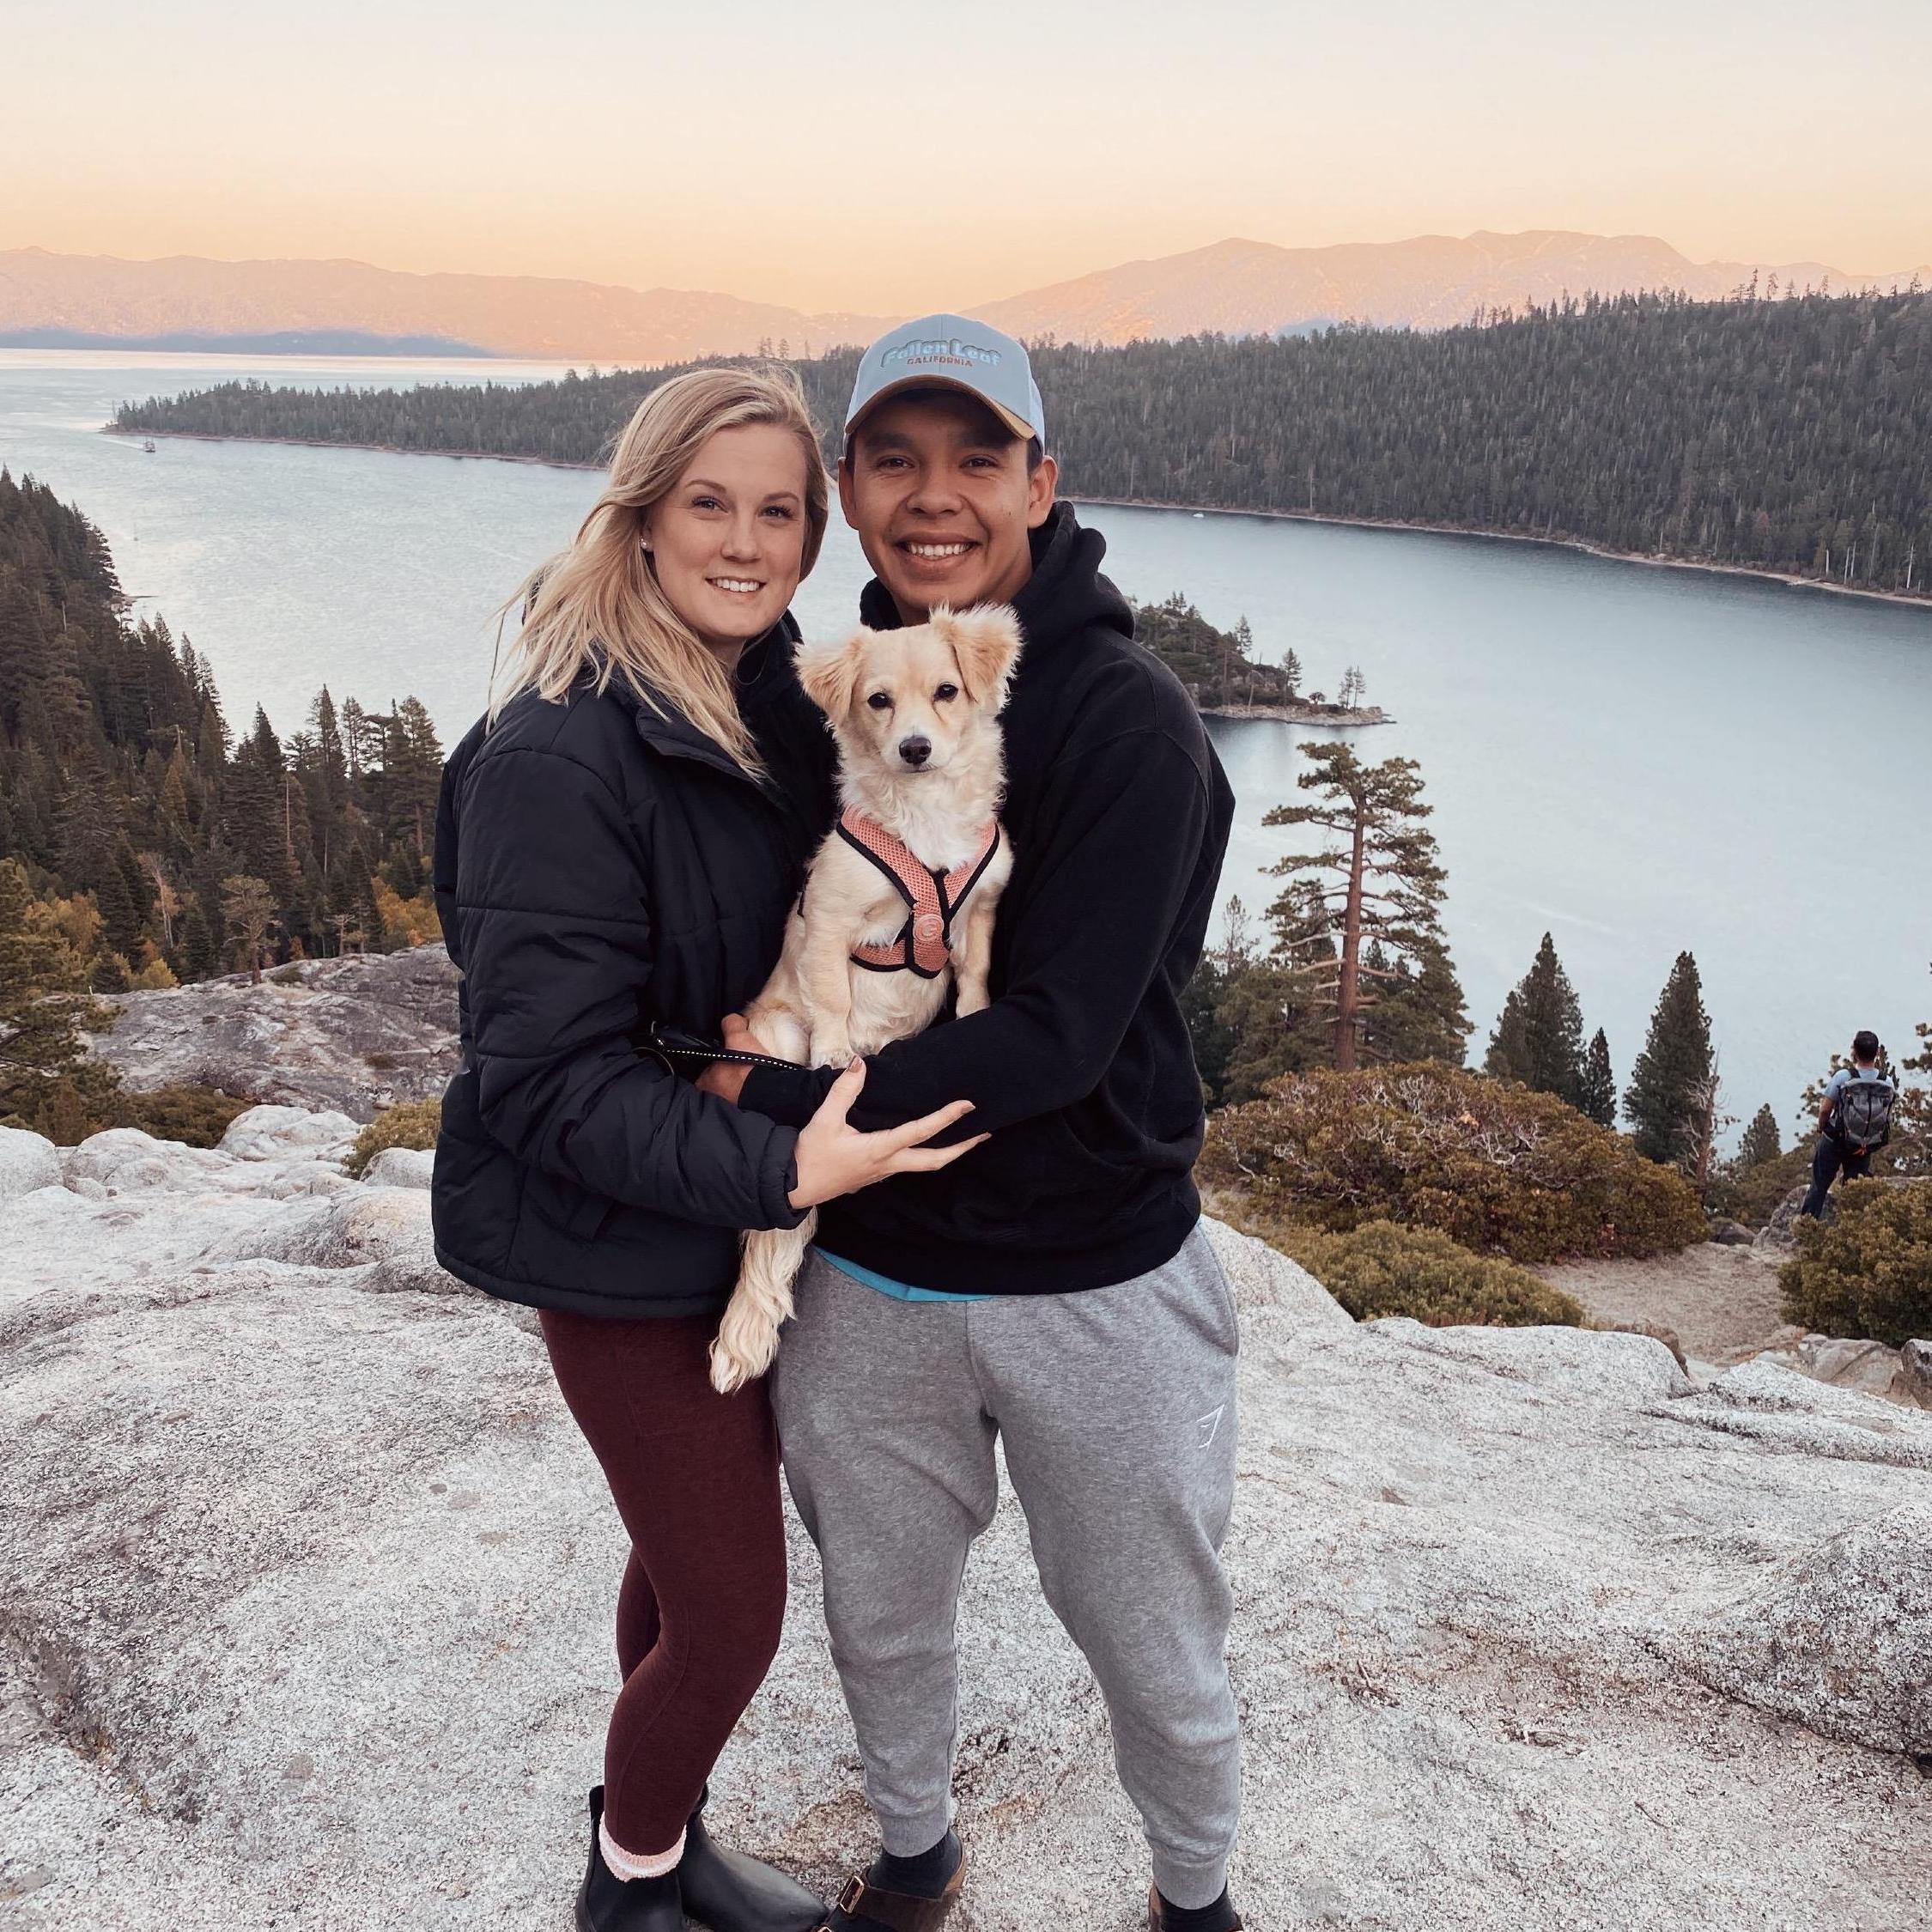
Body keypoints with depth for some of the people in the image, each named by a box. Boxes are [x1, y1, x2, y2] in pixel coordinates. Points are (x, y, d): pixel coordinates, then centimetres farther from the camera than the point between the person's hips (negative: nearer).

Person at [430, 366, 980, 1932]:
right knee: (731, 1614, 5)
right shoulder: (560, 754, -23)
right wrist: (780, 1172, -31)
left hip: (746, 1212, 8)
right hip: (629, 1251, -8)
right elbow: (548, 1075, -25)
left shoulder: (769, 699, 3)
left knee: (691, 1558, 23)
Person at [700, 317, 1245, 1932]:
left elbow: (1056, 1035, -24)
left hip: (1094, 1284, -4)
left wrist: (777, 1104, -21)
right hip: (866, 1277, 5)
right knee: (882, 1616, 23)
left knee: (1157, 1655, 16)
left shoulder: (1128, 720, -18)